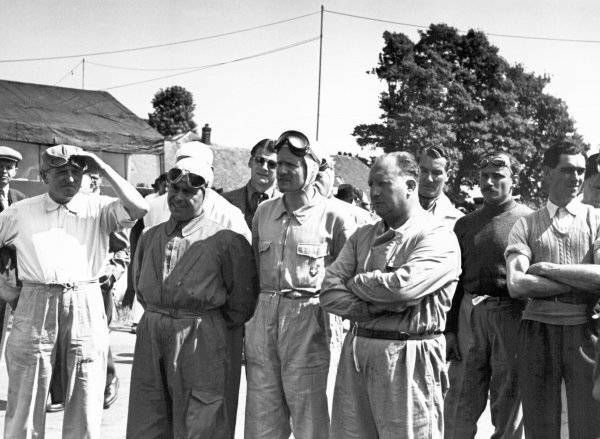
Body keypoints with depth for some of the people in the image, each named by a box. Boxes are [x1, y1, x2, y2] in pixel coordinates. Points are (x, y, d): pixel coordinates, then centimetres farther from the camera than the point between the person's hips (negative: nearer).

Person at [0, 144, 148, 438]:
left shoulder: (98, 209, 5)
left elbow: (138, 208, -10)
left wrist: (102, 169, -6)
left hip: (86, 308, 0)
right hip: (35, 307, 0)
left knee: (85, 406, 7)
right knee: (24, 402, 5)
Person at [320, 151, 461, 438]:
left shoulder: (439, 238, -6)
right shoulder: (362, 236, 13)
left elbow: (402, 285, -23)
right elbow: (329, 291, 4)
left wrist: (355, 283, -5)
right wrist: (371, 308, -14)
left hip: (406, 358, -6)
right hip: (355, 353, 6)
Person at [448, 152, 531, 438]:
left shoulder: (529, 220, -1)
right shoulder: (465, 225, 12)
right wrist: (450, 328, 9)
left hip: (512, 314, -3)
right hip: (470, 313, 4)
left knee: (507, 402, 6)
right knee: (467, 401, 9)